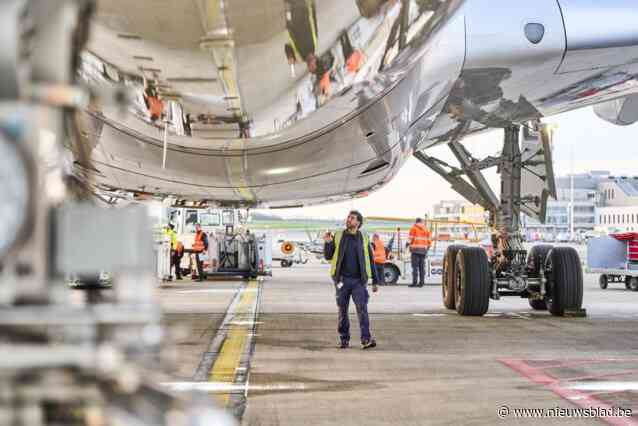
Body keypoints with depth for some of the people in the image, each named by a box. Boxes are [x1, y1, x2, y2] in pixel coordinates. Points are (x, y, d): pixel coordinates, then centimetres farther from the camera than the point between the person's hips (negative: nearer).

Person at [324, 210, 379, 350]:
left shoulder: (364, 239, 6)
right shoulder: (338, 237, 6)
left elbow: (370, 261, 9)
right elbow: (328, 257, 6)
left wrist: (375, 281, 7)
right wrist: (327, 243, -12)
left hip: (358, 281, -1)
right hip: (342, 280, 1)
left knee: (362, 308, -13)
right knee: (342, 311, 4)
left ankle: (366, 339, -18)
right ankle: (344, 339, 14)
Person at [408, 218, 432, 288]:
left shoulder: (414, 227, 1)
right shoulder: (426, 228, 14)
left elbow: (411, 238, -6)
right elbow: (429, 239, 10)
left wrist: (410, 245, 8)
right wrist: (427, 247, 19)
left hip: (416, 249, -4)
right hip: (423, 249, 4)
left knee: (415, 266, -7)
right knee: (422, 266, 7)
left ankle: (414, 282, -13)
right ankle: (421, 282, 4)